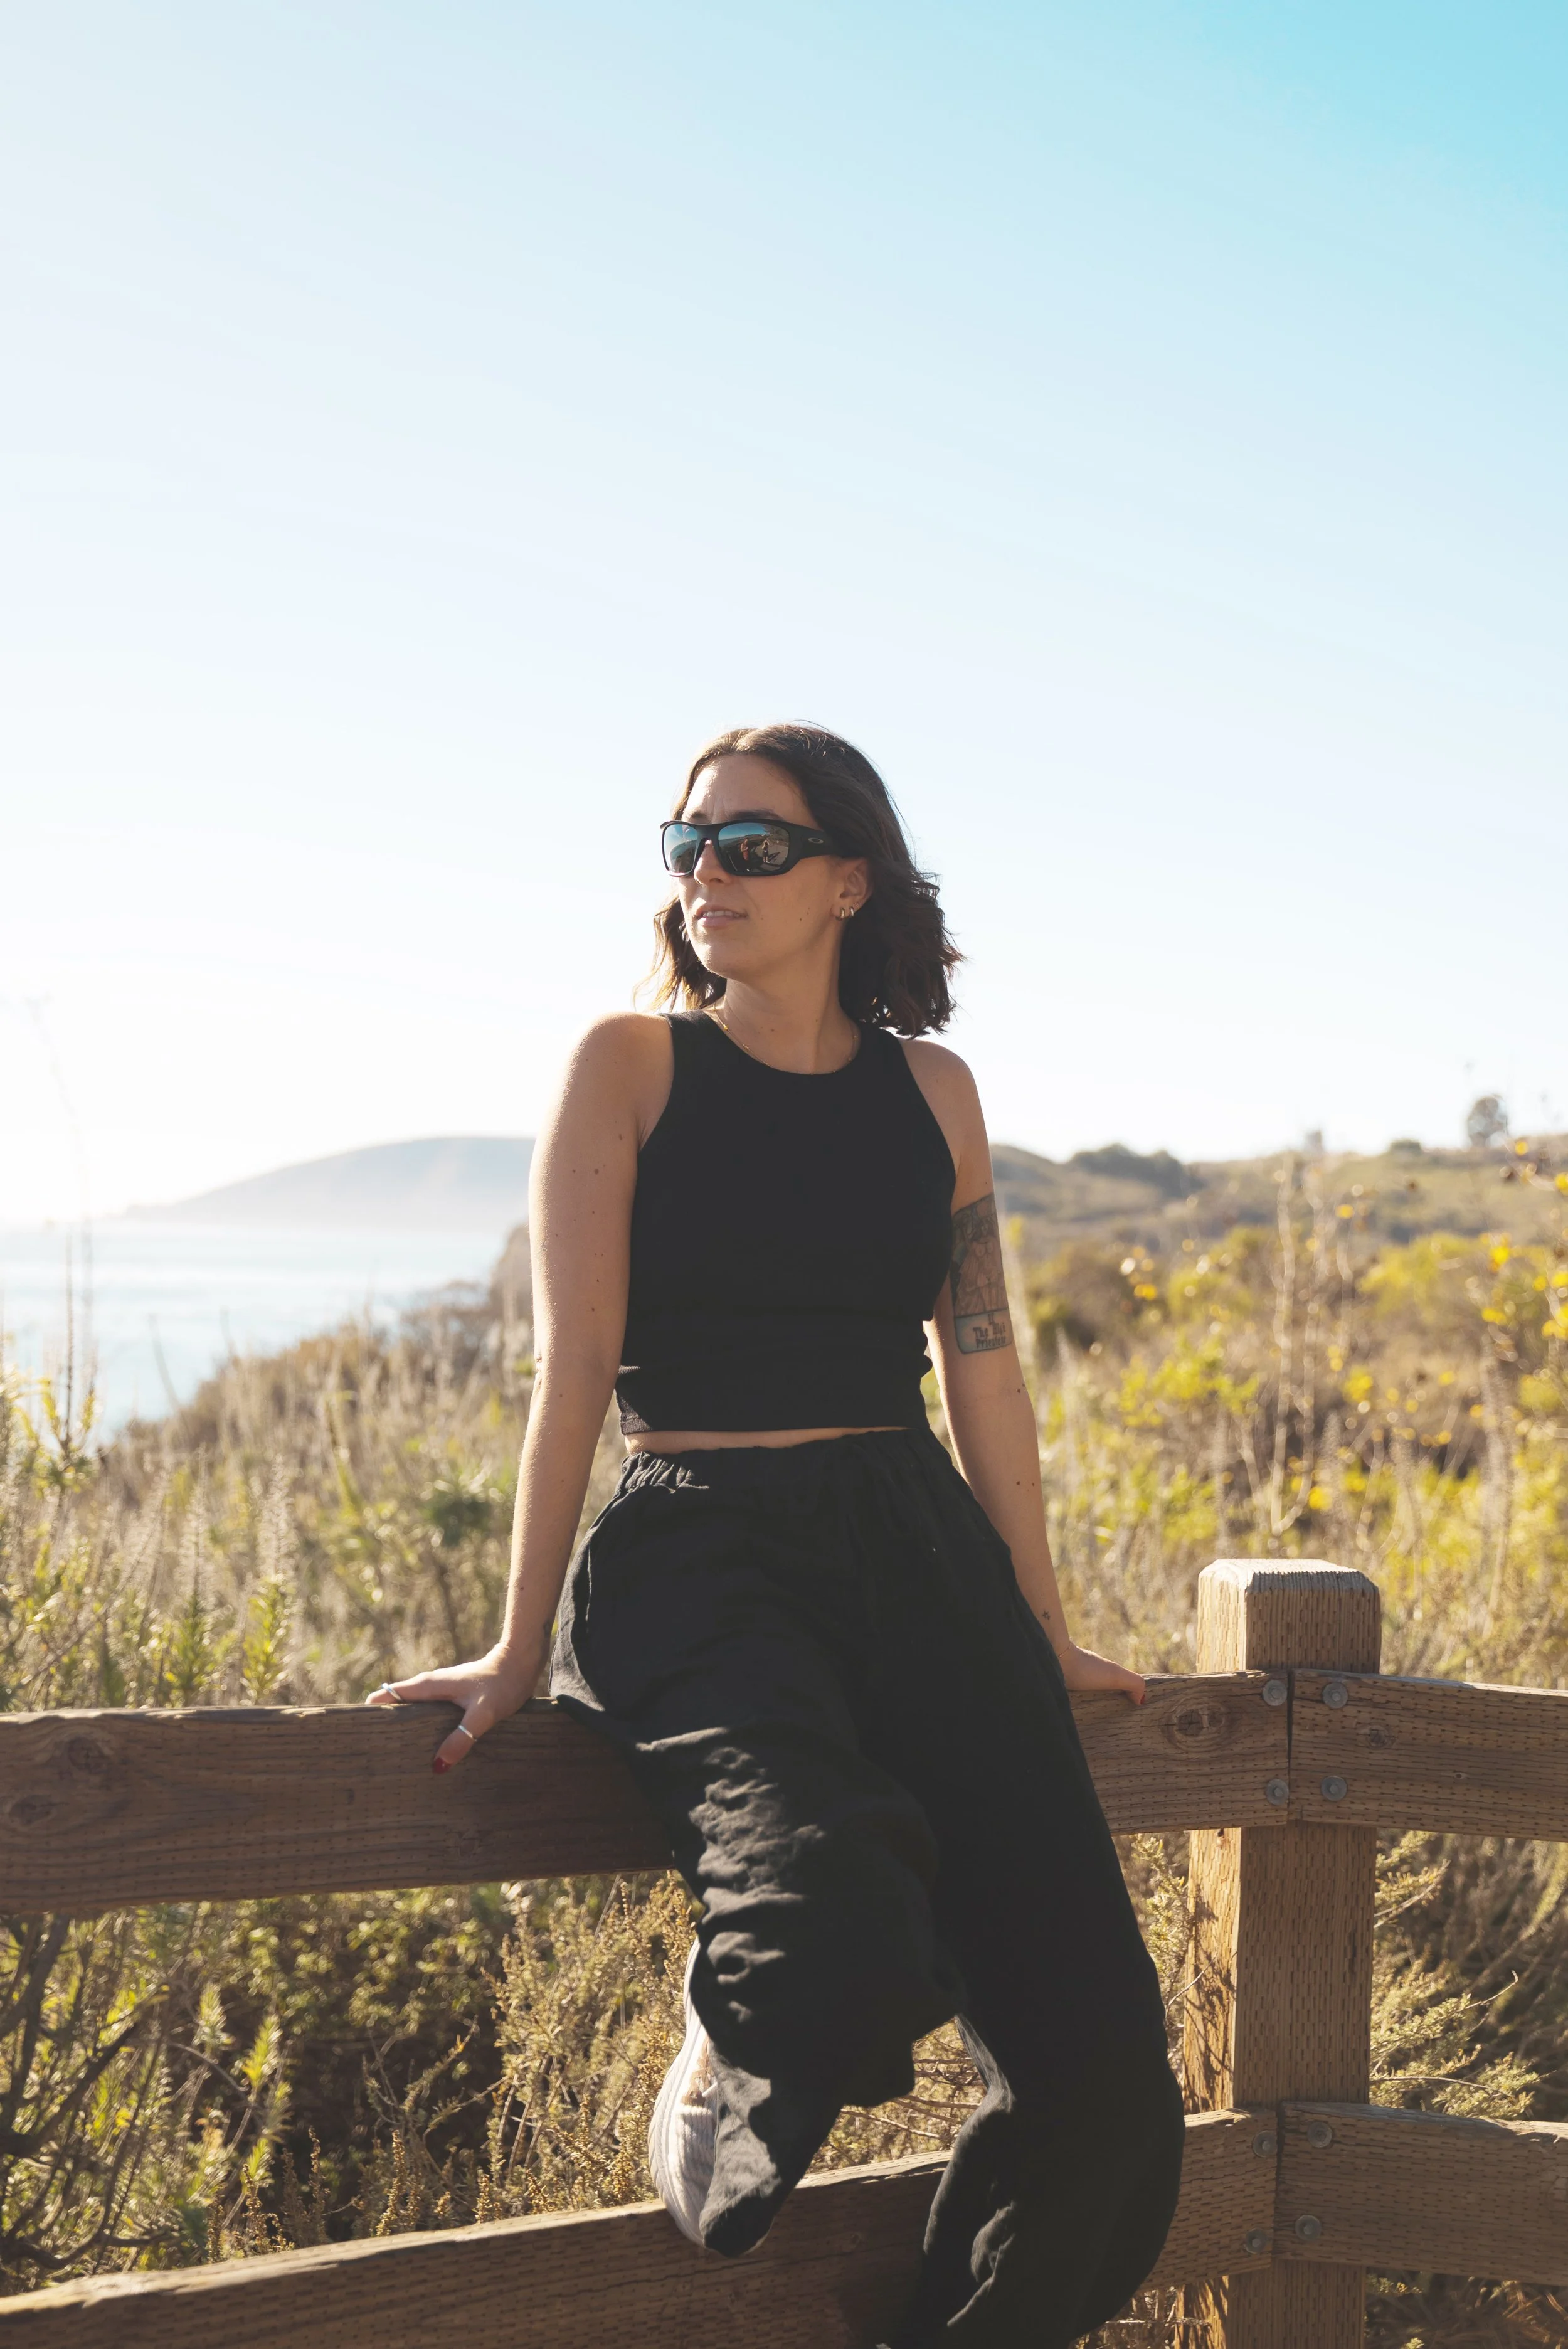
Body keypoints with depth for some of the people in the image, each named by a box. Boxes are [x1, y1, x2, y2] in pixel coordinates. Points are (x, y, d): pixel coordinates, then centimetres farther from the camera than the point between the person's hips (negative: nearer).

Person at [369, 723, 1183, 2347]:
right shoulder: (632, 1064, 0)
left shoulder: (931, 1089, 11)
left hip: (919, 1557, 4)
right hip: (697, 1563, -4)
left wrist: (1042, 1636, 18)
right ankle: (709, 2091, 4)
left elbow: (984, 1371, 14)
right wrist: (521, 1649, -6)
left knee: (1099, 2073, -7)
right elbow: (575, 1364, -5)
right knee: (845, 1956, -33)